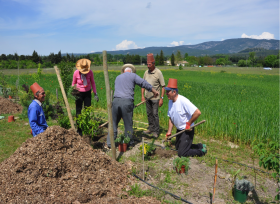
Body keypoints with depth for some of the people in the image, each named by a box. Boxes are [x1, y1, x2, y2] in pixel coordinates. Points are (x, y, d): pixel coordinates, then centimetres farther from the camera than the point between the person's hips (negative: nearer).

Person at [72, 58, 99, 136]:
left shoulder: (90, 72, -14)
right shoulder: (76, 73, -16)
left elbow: (92, 82, 0)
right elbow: (73, 83, 0)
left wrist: (95, 93, -2)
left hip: (87, 93, 1)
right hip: (79, 93, -1)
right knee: (78, 111, -2)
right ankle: (79, 130, 7)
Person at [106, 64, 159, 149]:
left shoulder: (118, 77, 26)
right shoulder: (133, 76, 10)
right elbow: (144, 83, 7)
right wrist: (154, 91, 19)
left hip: (116, 101, 4)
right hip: (127, 102, -4)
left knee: (113, 123, 12)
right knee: (128, 123, 10)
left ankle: (110, 143, 17)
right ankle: (129, 142, 23)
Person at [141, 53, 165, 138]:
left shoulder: (158, 73, -12)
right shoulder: (146, 72, 4)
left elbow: (163, 86, -11)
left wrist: (162, 98, -15)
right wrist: (142, 96, 5)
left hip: (155, 98, -6)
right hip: (147, 97, 6)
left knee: (155, 114, -1)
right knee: (149, 113, 14)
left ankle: (156, 131, 11)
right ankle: (151, 128, 27)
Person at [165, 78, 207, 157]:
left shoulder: (183, 101, -27)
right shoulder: (170, 102, -1)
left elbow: (198, 112, -32)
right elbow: (171, 118, 6)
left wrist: (188, 123, -20)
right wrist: (168, 133, 1)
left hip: (187, 130, -9)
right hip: (179, 130, 9)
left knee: (181, 153, -8)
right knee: (178, 147, 23)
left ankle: (202, 151, 13)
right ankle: (200, 145, 34)